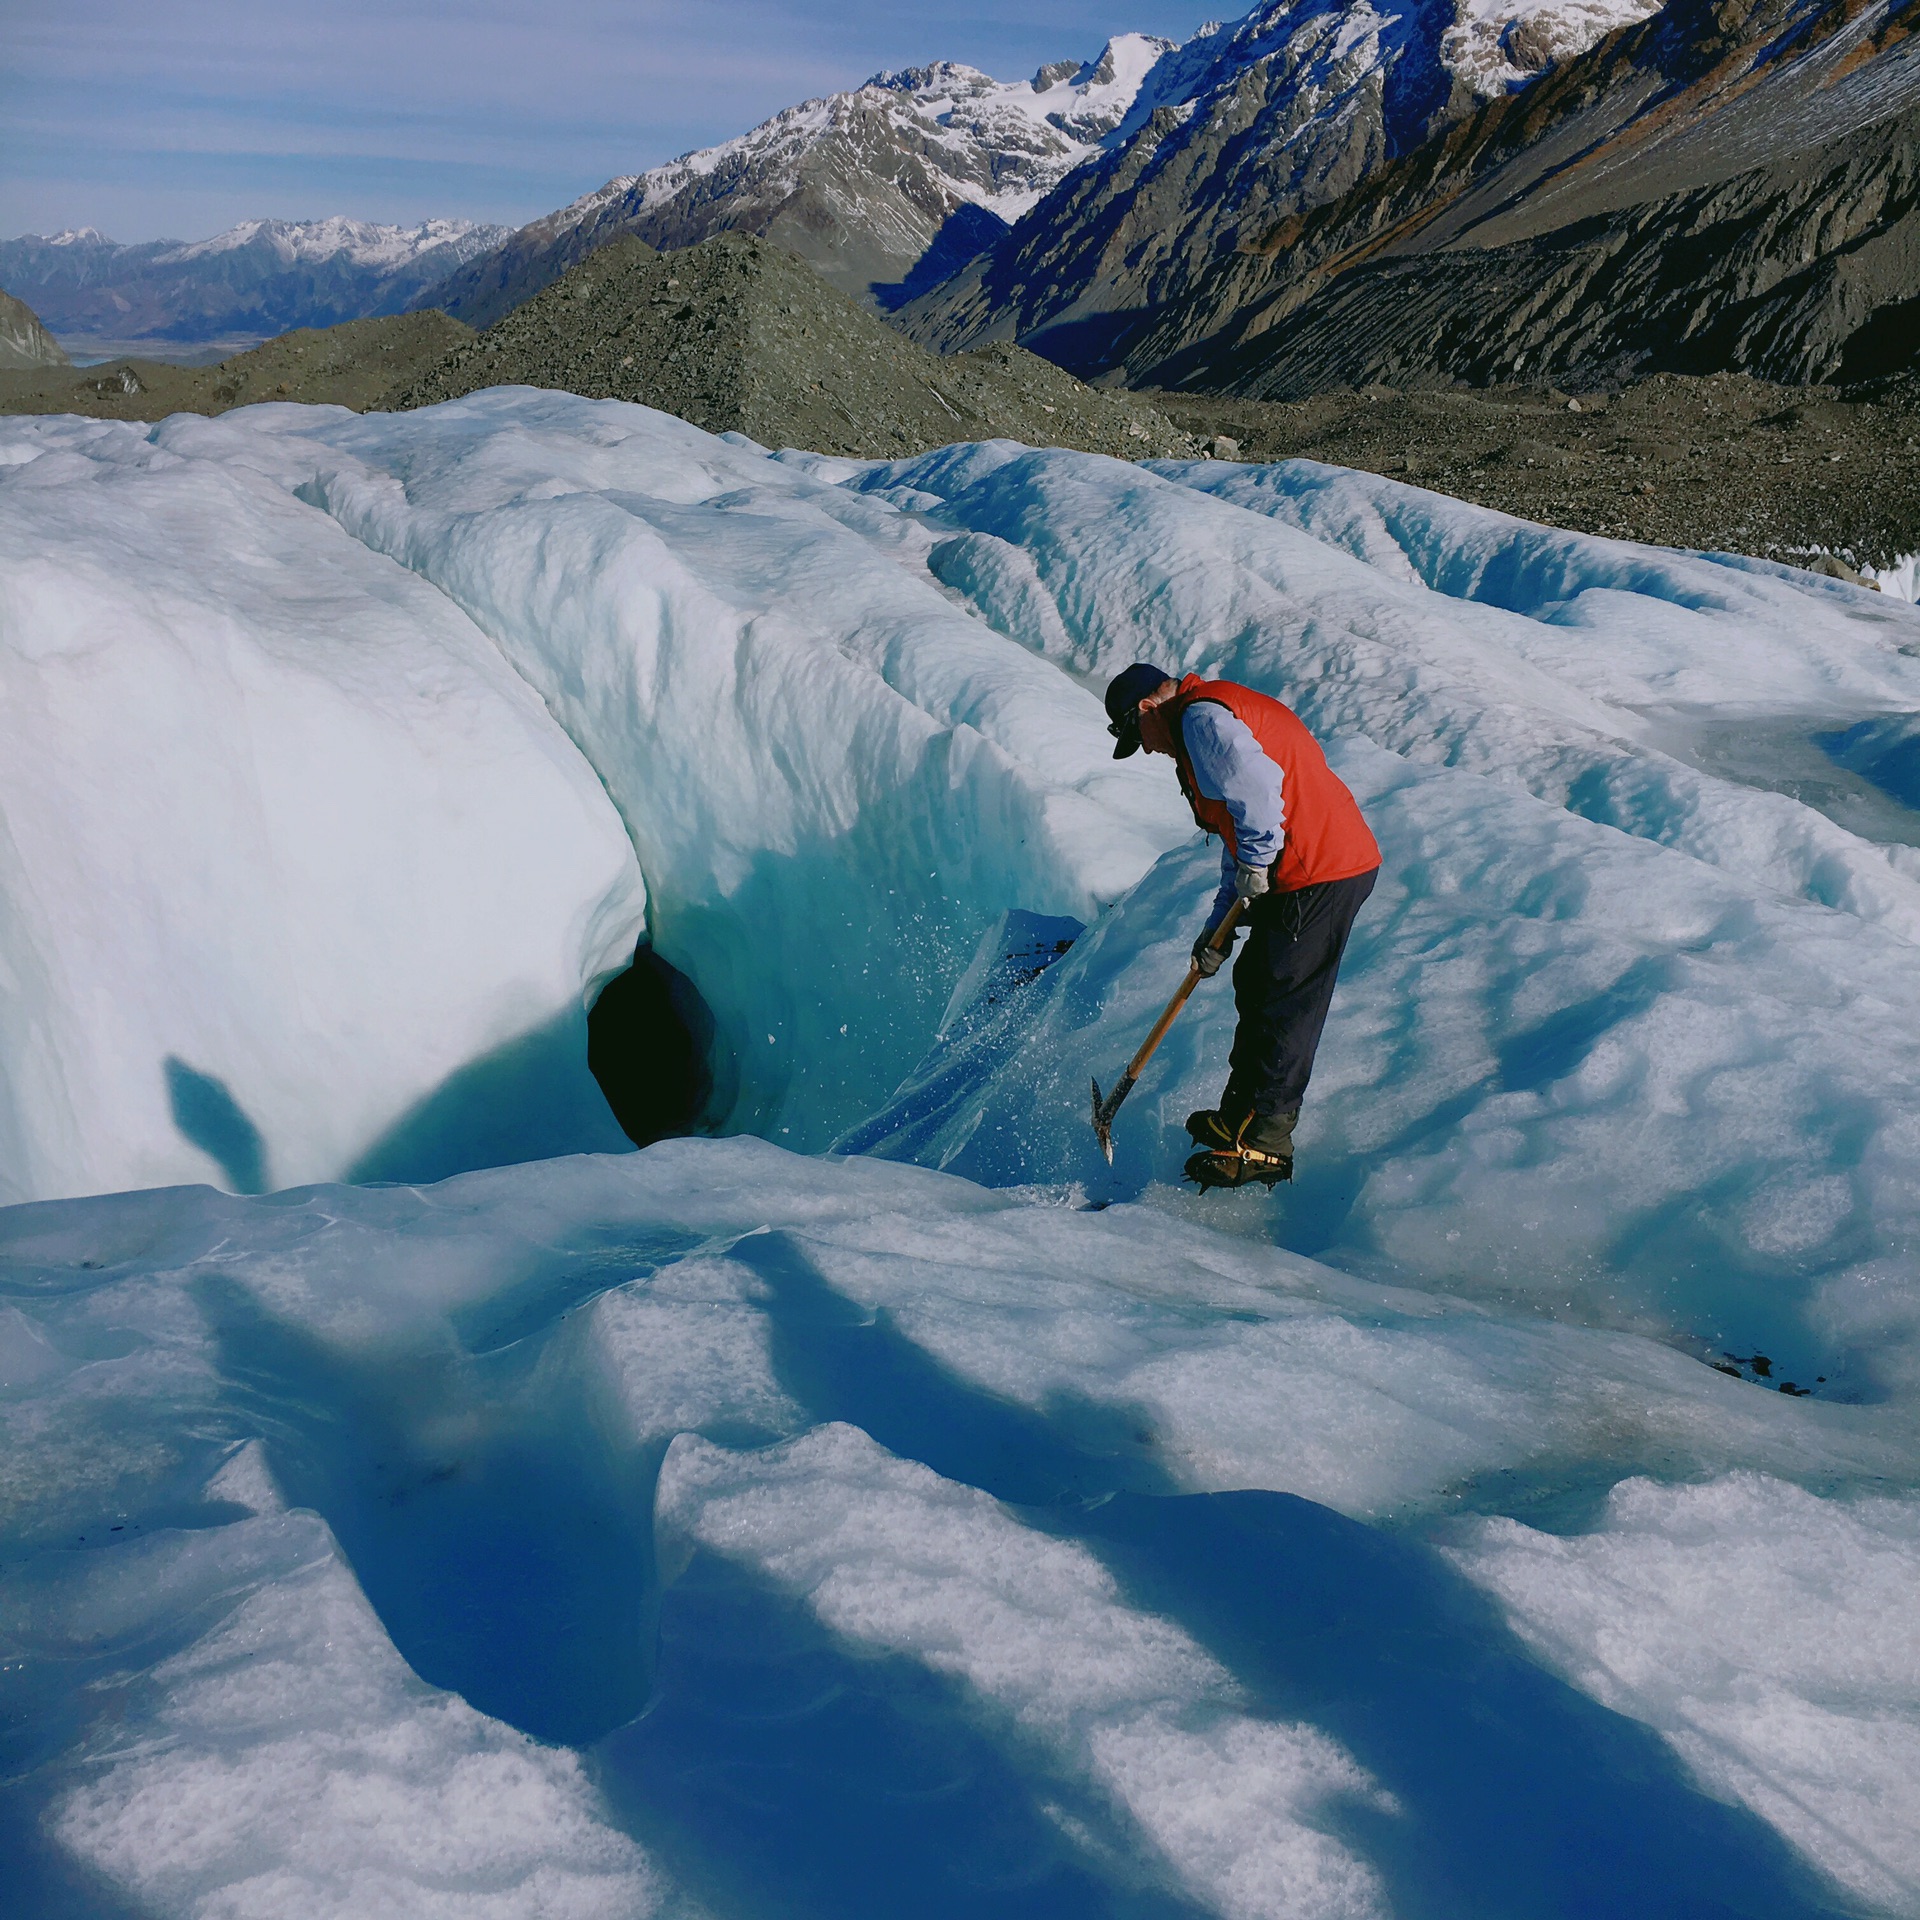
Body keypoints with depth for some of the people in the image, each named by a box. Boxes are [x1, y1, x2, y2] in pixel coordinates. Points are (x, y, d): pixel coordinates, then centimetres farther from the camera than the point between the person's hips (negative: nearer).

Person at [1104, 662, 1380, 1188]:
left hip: (1317, 876, -11)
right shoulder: (1214, 718, 24)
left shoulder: (1201, 718, -10)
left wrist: (1254, 865, -15)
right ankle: (1240, 1115, 30)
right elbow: (1240, 829, 26)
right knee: (1254, 986, 18)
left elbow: (1259, 787, -28)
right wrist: (1220, 925, 22)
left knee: (1283, 1007, -3)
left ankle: (1265, 1145, 5)